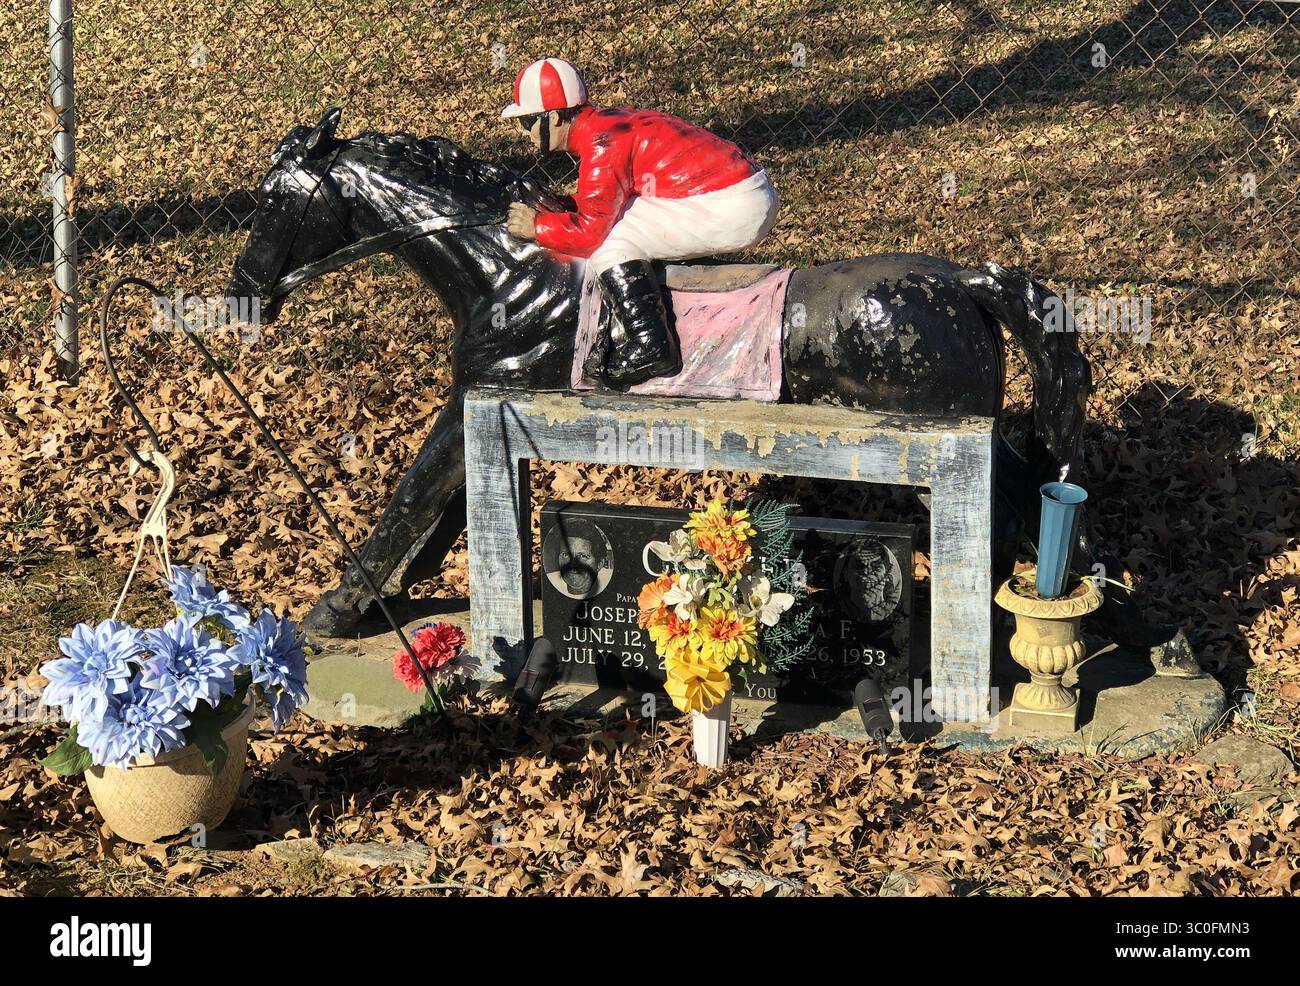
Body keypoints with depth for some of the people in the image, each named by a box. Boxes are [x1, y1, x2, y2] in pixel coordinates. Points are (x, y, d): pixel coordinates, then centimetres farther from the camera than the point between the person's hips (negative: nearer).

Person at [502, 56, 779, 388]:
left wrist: (537, 226, 0)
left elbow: (589, 232, -14)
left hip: (732, 209, -10)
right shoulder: (610, 122, 14)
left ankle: (651, 348, -10)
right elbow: (599, 209, 20)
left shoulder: (601, 147, -15)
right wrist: (553, 210, 10)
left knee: (609, 241, -11)